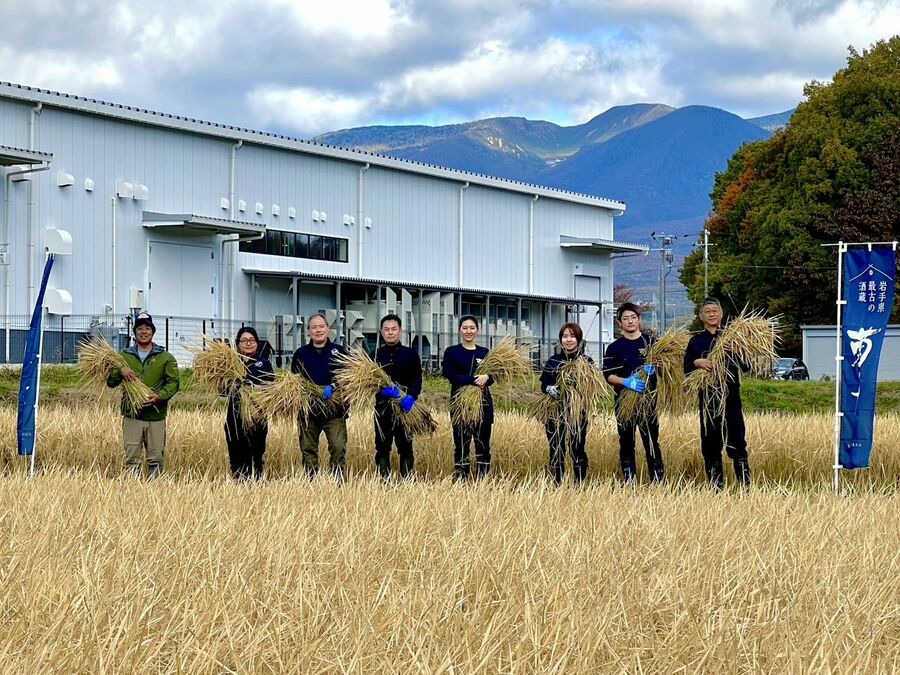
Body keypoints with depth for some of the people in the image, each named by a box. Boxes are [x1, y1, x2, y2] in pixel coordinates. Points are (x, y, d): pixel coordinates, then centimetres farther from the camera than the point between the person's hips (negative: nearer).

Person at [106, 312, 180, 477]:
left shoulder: (166, 358, 7)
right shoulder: (124, 356, 11)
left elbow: (173, 383, 0)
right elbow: (110, 382, 8)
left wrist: (159, 396, -19)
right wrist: (120, 371, -13)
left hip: (156, 416, 0)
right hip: (132, 415, 1)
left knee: (155, 459, 3)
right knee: (132, 458, -4)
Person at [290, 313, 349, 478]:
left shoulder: (339, 351, 6)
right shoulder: (301, 353, 11)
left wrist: (333, 387, -17)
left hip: (335, 409, -2)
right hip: (308, 410, 2)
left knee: (338, 448, -9)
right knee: (308, 449, 5)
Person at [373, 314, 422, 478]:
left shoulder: (411, 354, 5)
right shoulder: (375, 355, 8)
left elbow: (417, 379, -3)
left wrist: (411, 397, -22)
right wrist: (383, 389, -20)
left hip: (405, 408, -1)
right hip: (382, 407, 1)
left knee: (405, 447, 2)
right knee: (382, 447, 3)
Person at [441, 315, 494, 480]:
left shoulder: (485, 353, 10)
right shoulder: (451, 352, 2)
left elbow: (492, 376, 0)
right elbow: (451, 376, -11)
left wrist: (487, 377, -23)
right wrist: (473, 380, -21)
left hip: (483, 403, 2)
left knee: (483, 444, 4)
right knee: (461, 444, -1)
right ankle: (460, 481, 5)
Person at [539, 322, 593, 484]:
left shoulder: (587, 361, 2)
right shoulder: (553, 361, 6)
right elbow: (543, 385, 5)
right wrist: (550, 389, -16)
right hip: (555, 412, 1)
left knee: (578, 450, 2)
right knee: (556, 451, 3)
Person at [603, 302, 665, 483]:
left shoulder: (651, 342, 6)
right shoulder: (614, 348, 5)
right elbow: (608, 375, -3)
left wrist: (653, 369, -16)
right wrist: (626, 382, -20)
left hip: (648, 399, -1)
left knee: (652, 441, -2)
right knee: (626, 443, 5)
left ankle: (659, 481, 2)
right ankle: (628, 482, 11)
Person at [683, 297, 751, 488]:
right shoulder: (696, 341, 8)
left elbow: (745, 366, 3)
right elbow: (686, 368, 2)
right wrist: (697, 362, -19)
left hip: (731, 396, -1)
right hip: (708, 398, 1)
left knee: (736, 440, -6)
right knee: (710, 443, 3)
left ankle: (746, 485, -4)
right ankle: (715, 486, 11)